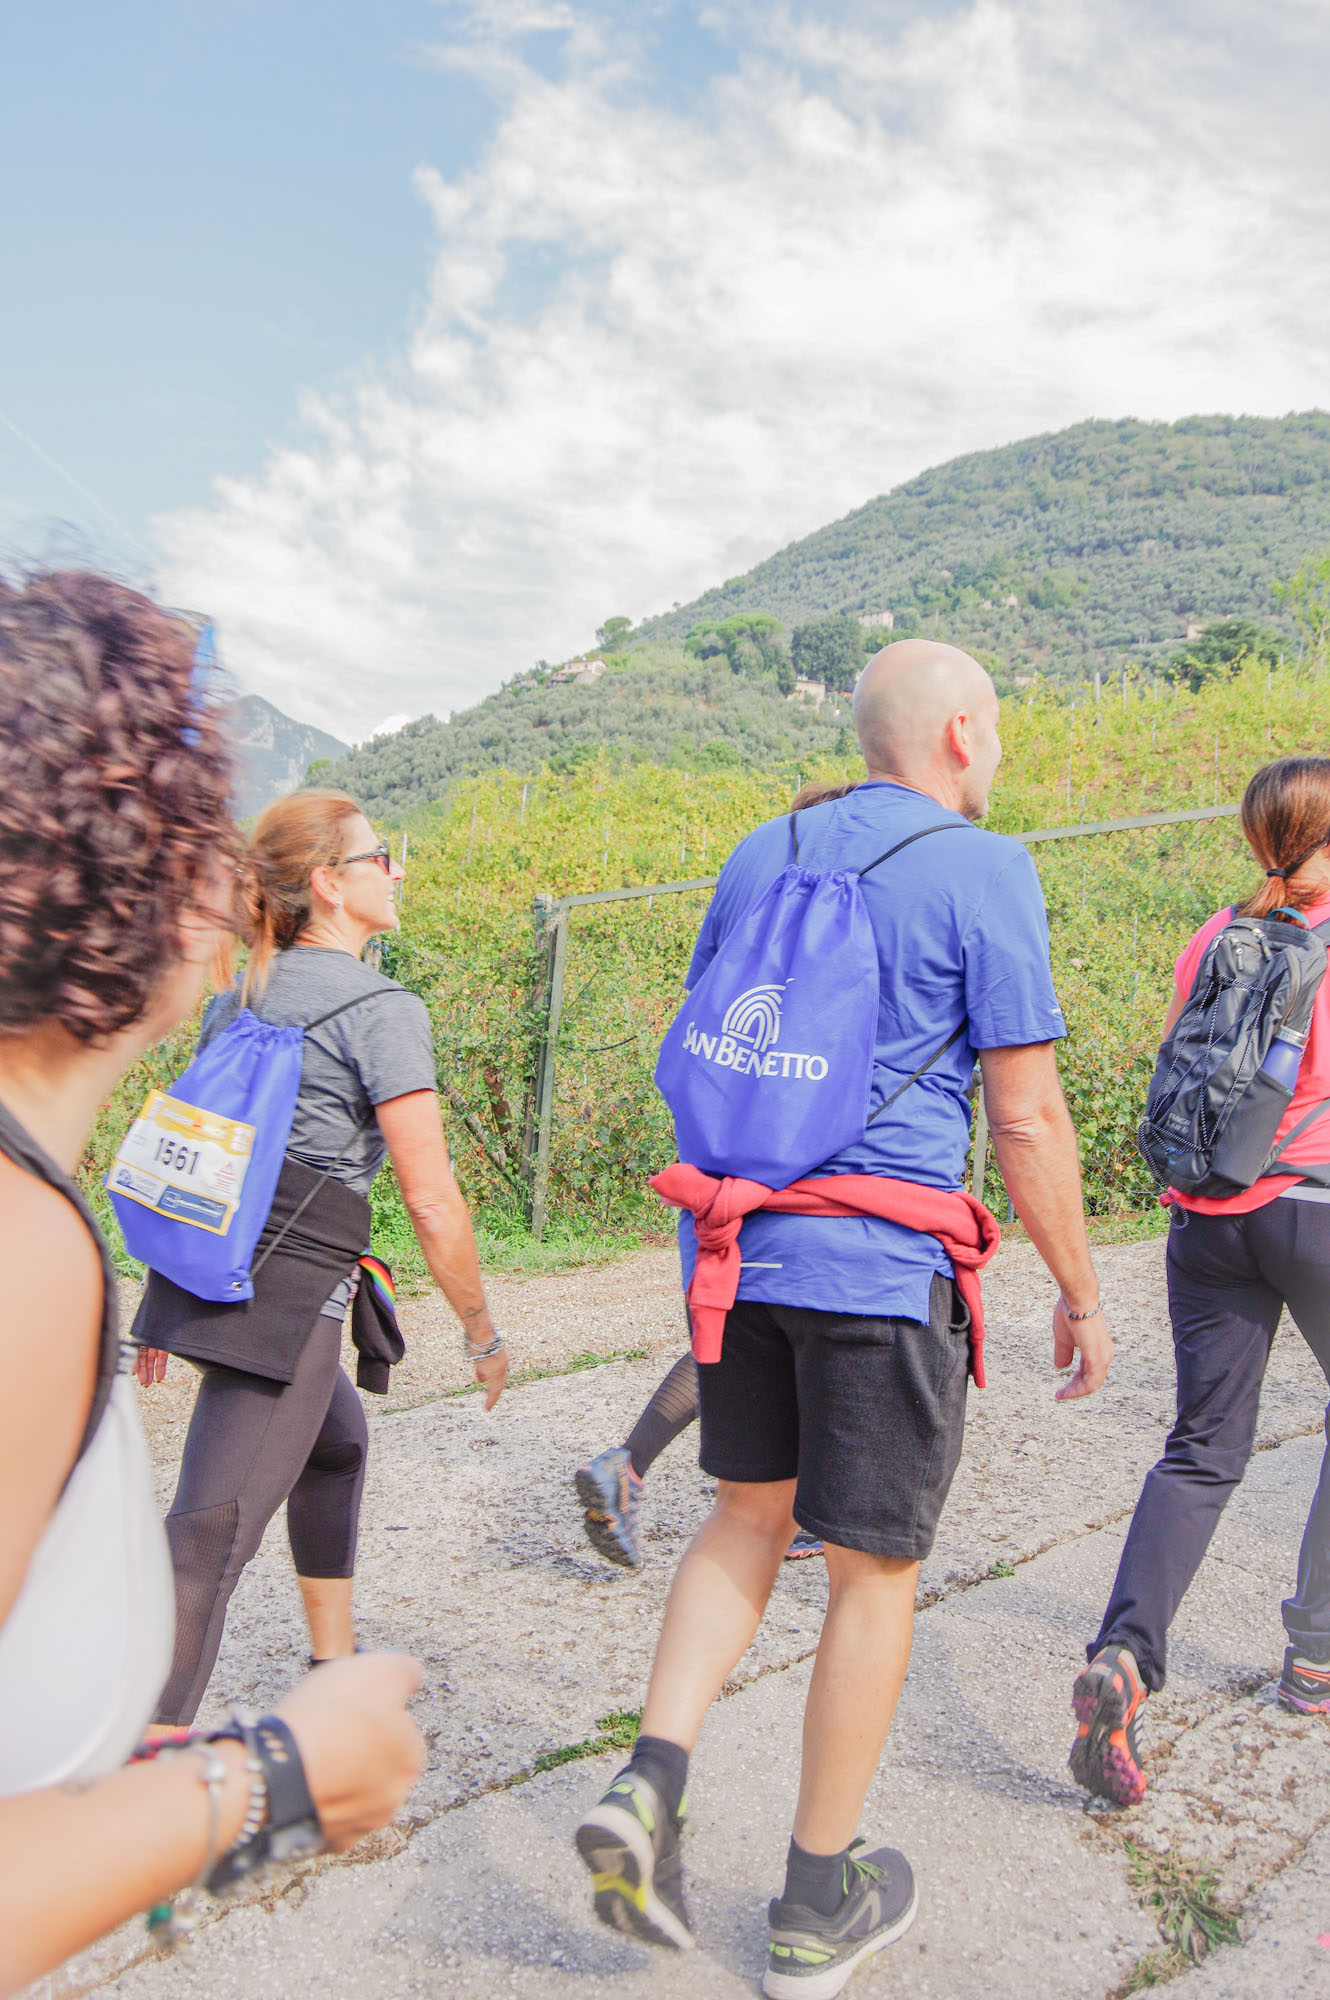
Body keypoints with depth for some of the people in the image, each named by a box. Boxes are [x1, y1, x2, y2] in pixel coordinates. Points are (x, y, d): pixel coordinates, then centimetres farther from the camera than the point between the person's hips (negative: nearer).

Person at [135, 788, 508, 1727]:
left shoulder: (237, 1002, 13)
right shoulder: (382, 1009, -11)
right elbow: (432, 1202, -13)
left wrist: (167, 1304, 24)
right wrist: (484, 1335, -1)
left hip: (201, 1272, 9)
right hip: (285, 1296, -9)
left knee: (338, 1442, 29)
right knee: (213, 1539, -9)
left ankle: (335, 1665, 42)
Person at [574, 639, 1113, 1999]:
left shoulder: (758, 858, 10)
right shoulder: (980, 870, -7)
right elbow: (1027, 1119, -10)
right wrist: (1080, 1293, 2)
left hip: (737, 1244, 6)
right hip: (882, 1266, -5)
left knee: (748, 1518, 22)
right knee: (873, 1570, 9)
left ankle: (647, 1786, 8)